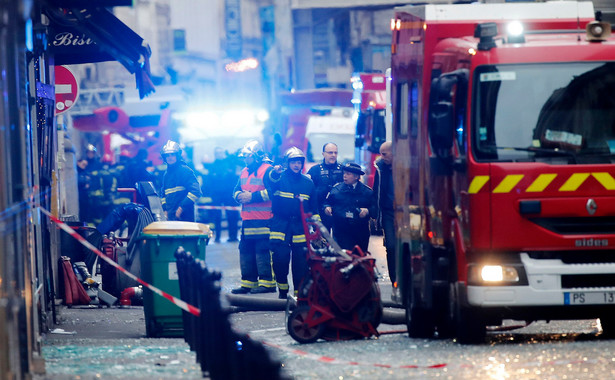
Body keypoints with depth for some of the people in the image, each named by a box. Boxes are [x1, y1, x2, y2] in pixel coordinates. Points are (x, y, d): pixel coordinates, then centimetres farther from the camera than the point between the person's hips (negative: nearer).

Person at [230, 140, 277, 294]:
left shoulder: (267, 170, -8)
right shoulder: (244, 172, 20)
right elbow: (236, 190, 23)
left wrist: (252, 196, -19)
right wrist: (239, 195, -1)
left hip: (263, 221, -9)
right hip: (247, 220, 9)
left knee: (263, 251, -10)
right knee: (245, 251, 10)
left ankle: (267, 282, -7)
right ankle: (248, 283, 16)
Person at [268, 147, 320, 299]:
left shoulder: (308, 182, 13)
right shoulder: (280, 177, 2)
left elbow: (314, 206, 20)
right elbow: (271, 183, -23)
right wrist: (275, 173, -45)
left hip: (301, 227, 2)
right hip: (280, 224, -2)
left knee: (301, 262, -2)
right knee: (280, 259, -8)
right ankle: (282, 290, 11)